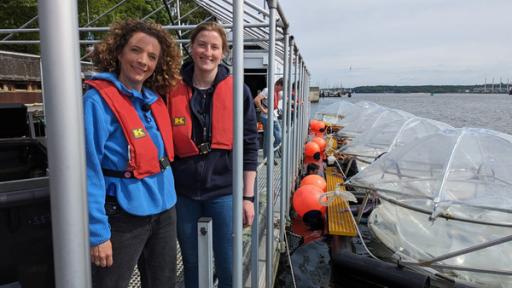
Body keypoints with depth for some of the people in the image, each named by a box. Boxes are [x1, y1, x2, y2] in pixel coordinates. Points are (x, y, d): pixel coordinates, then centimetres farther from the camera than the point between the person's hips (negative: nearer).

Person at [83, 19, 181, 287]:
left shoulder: (155, 101, 5)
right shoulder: (98, 101, -14)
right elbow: (89, 172, -17)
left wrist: (168, 199, 11)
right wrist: (98, 233, -18)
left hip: (164, 211, 7)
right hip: (123, 217, -6)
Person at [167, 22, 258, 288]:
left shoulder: (238, 91, -3)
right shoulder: (173, 90, 0)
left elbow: (249, 146, -2)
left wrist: (247, 197, -4)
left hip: (224, 191, -1)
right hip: (183, 192, 2)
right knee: (191, 264, 18)